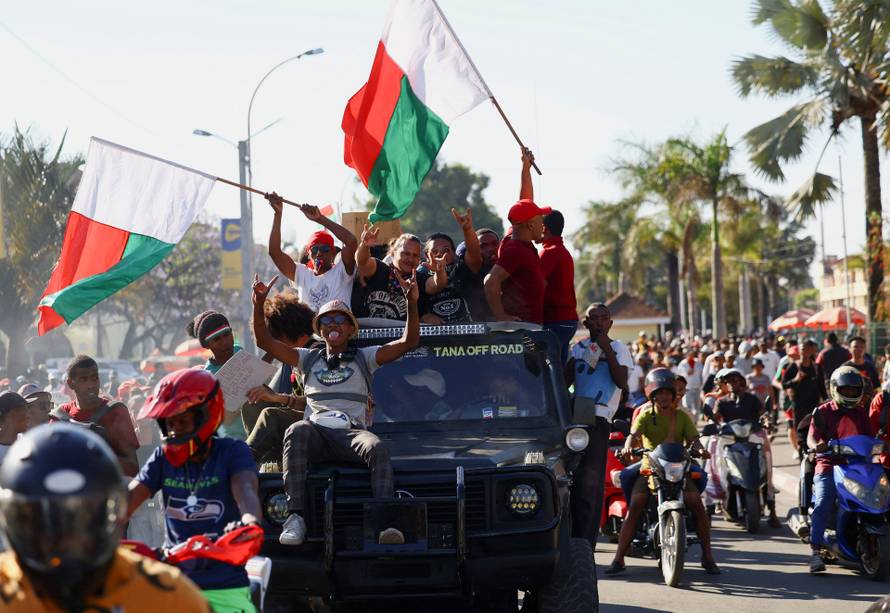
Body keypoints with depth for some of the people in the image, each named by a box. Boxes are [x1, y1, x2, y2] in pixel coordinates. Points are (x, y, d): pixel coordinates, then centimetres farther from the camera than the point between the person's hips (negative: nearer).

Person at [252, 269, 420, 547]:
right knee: (296, 432, -35)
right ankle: (295, 516, -42)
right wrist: (259, 305, 6)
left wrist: (412, 303, -4)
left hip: (352, 433, -1)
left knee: (378, 448, -35)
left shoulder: (365, 358, 21)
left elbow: (408, 342, 11)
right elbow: (264, 341, 20)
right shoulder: (308, 359, 26)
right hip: (316, 433, 1)